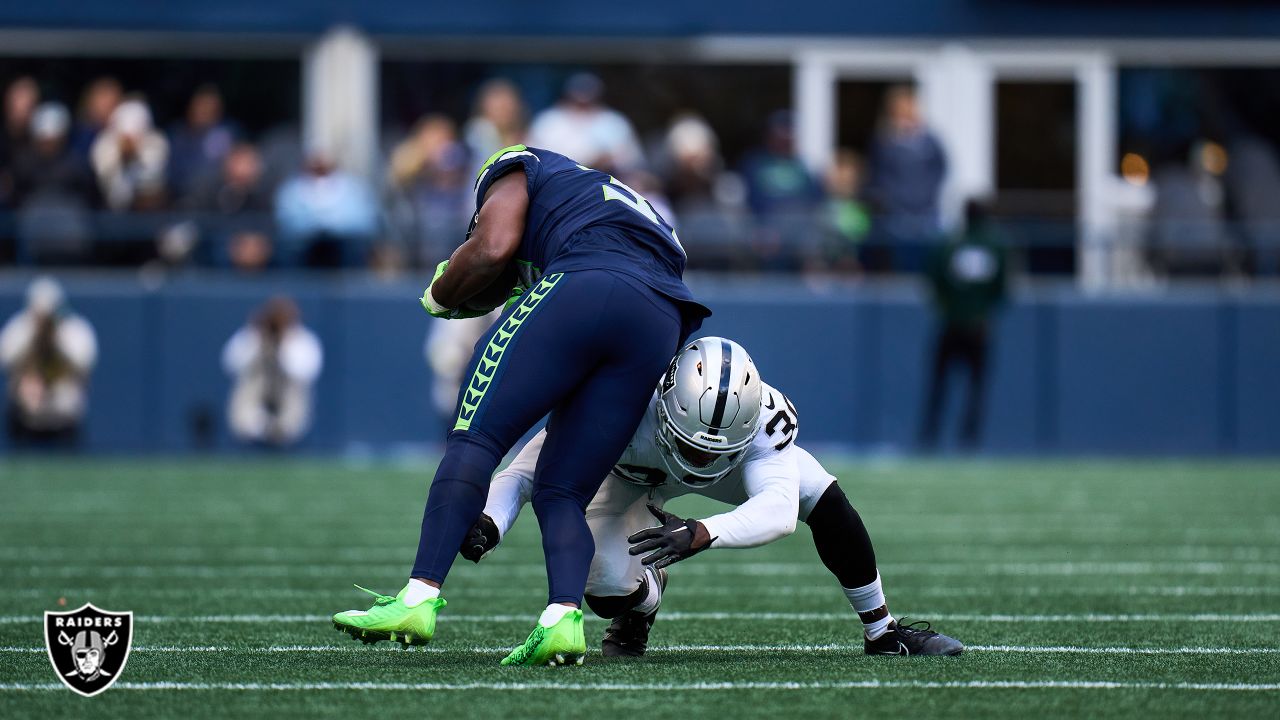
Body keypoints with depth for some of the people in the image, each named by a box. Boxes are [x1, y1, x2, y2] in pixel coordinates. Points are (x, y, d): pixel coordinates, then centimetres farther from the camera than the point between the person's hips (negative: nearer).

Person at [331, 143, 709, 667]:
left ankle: (419, 598, -17)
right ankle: (563, 616, -14)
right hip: (663, 325, 6)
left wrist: (439, 297, 20)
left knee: (475, 440, -5)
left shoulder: (515, 174, 24)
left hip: (583, 290, -6)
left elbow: (493, 247, 5)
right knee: (560, 491, 10)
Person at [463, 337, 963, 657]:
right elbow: (530, 470, -40)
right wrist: (487, 522, -59)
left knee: (822, 497, -22)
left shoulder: (763, 415, -40)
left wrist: (702, 534, -71)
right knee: (608, 591, -23)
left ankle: (881, 631, -1)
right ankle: (641, 603, 19)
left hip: (742, 459, 1)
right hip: (628, 473, -1)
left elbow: (779, 511, -53)